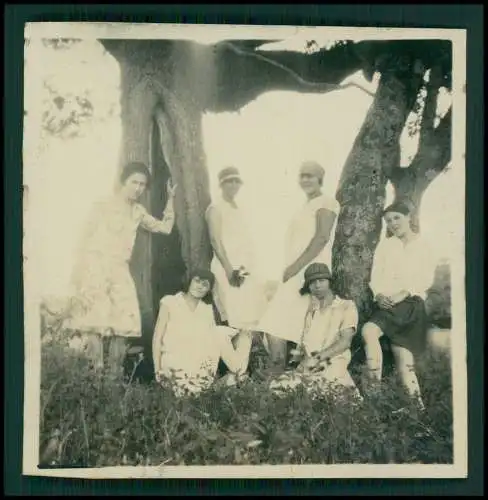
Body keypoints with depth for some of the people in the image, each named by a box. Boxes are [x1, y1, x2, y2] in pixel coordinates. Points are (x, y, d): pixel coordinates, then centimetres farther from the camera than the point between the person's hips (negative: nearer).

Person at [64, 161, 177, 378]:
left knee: (124, 325, -2)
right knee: (96, 324, -13)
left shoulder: (138, 211, 14)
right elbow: (85, 240, -4)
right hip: (96, 269, -5)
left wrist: (171, 199, 11)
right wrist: (78, 277, -10)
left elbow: (165, 227, 18)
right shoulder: (103, 206, -1)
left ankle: (115, 376, 3)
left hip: (120, 271, 5)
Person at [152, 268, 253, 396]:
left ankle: (235, 374, -9)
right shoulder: (169, 303, -1)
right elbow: (157, 338, -1)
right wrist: (158, 370, -11)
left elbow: (214, 337, 2)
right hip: (176, 368, -3)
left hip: (201, 366, 4)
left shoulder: (207, 309, 11)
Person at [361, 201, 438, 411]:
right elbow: (375, 276, 11)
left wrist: (402, 294, -16)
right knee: (368, 330, -29)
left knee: (404, 360, -15)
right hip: (385, 305, 3)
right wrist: (379, 295, -10)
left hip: (411, 305, -2)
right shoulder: (384, 245, 20)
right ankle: (375, 383, -28)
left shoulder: (424, 244, 11)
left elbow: (425, 279, 0)